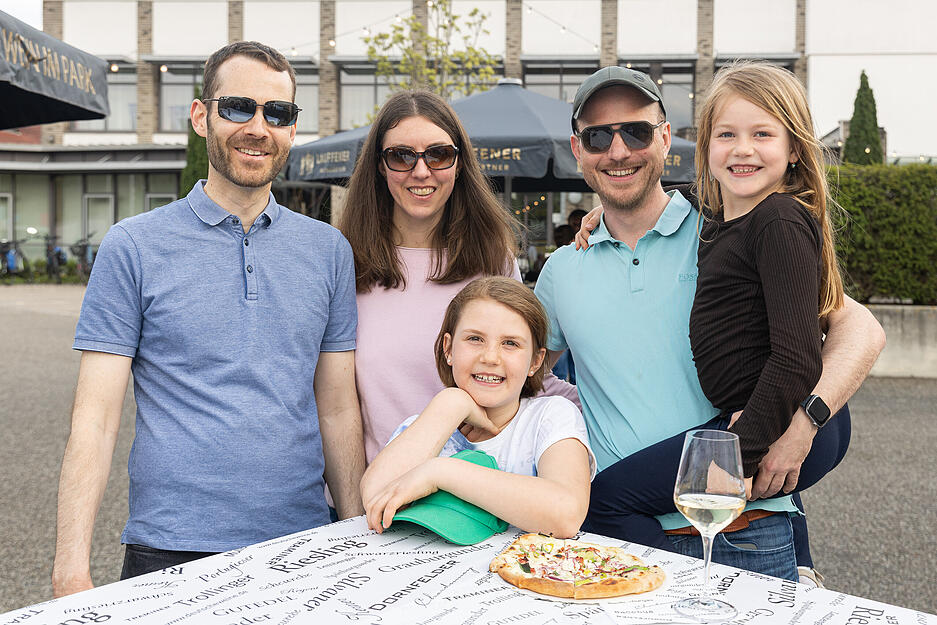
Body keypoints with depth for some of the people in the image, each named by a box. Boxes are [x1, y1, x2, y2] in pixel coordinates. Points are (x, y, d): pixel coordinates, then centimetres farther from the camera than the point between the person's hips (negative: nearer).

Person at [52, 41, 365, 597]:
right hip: (171, 551, -2)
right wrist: (71, 571, -12)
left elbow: (338, 409, 7)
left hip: (303, 545, 3)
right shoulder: (133, 247, -3)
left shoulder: (328, 250, 5)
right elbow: (95, 417, -6)